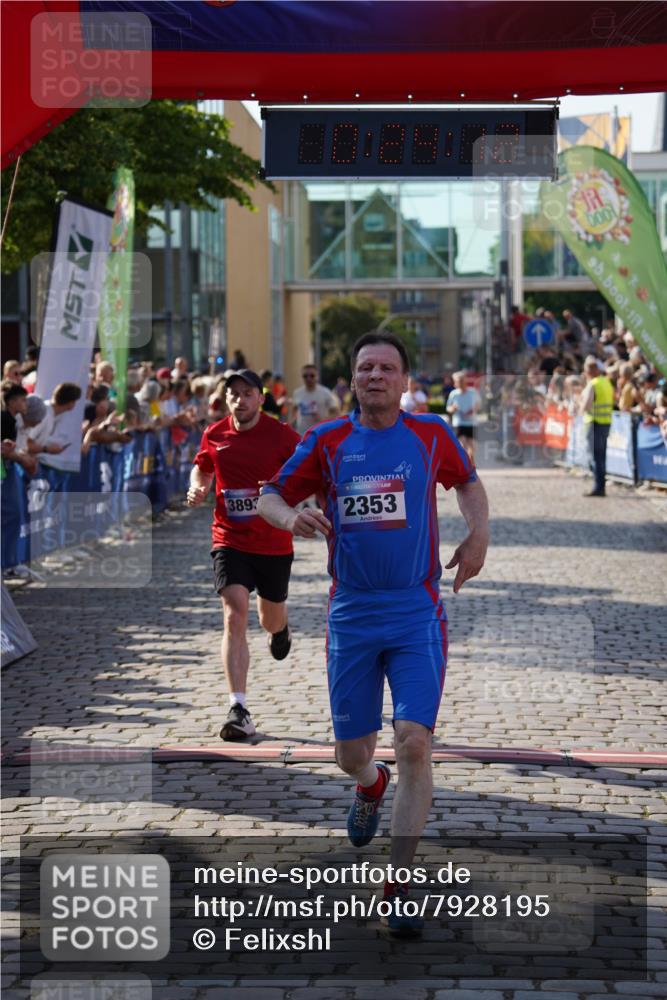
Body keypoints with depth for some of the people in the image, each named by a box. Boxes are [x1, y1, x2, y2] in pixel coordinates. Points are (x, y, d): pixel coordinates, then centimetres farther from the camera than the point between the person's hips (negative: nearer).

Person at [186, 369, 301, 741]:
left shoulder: (281, 435, -9)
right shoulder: (214, 435, 0)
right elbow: (203, 469, 19)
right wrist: (198, 489, -3)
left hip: (274, 543, 0)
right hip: (230, 540, 0)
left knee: (271, 619, 18)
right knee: (235, 617, -16)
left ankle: (281, 629, 60)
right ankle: (239, 710, -19)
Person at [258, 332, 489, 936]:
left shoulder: (432, 435, 2)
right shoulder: (327, 442, 2)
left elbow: (468, 482, 21)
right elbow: (270, 498, 9)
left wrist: (479, 534, 4)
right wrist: (291, 517, -13)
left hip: (417, 615, -1)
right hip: (351, 618, 1)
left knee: (414, 743, -15)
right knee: (352, 755, 9)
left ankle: (398, 887, -8)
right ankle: (371, 786, 49)